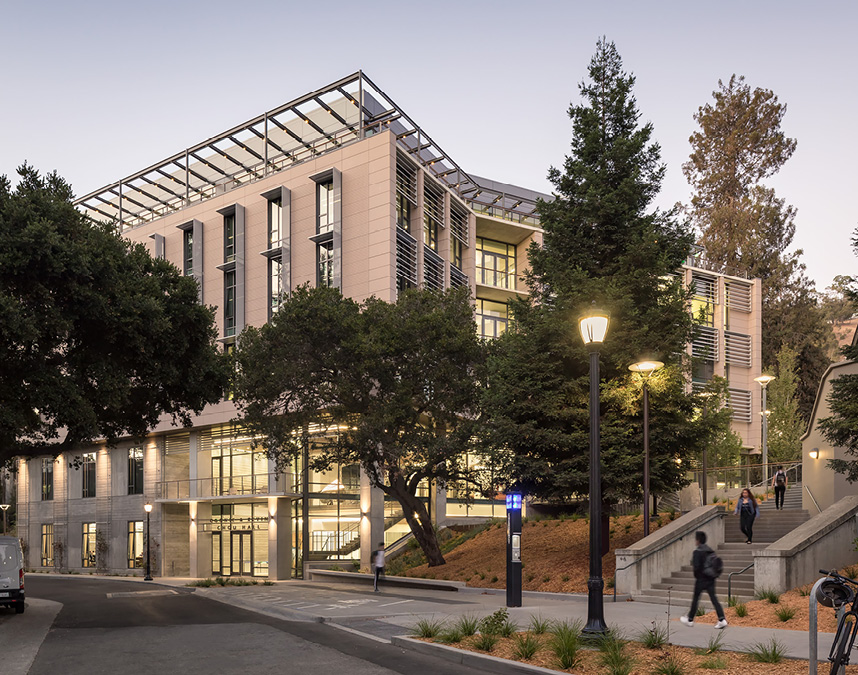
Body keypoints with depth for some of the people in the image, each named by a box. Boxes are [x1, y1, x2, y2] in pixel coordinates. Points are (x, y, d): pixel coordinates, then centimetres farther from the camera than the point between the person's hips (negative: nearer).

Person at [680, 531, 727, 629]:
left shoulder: (697, 552, -14)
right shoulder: (711, 551, 7)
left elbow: (696, 566, -20)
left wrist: (696, 576, -1)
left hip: (701, 580, -6)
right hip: (711, 579, 6)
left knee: (695, 599, 8)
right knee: (714, 599, 2)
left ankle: (690, 620, 21)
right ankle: (722, 619, -10)